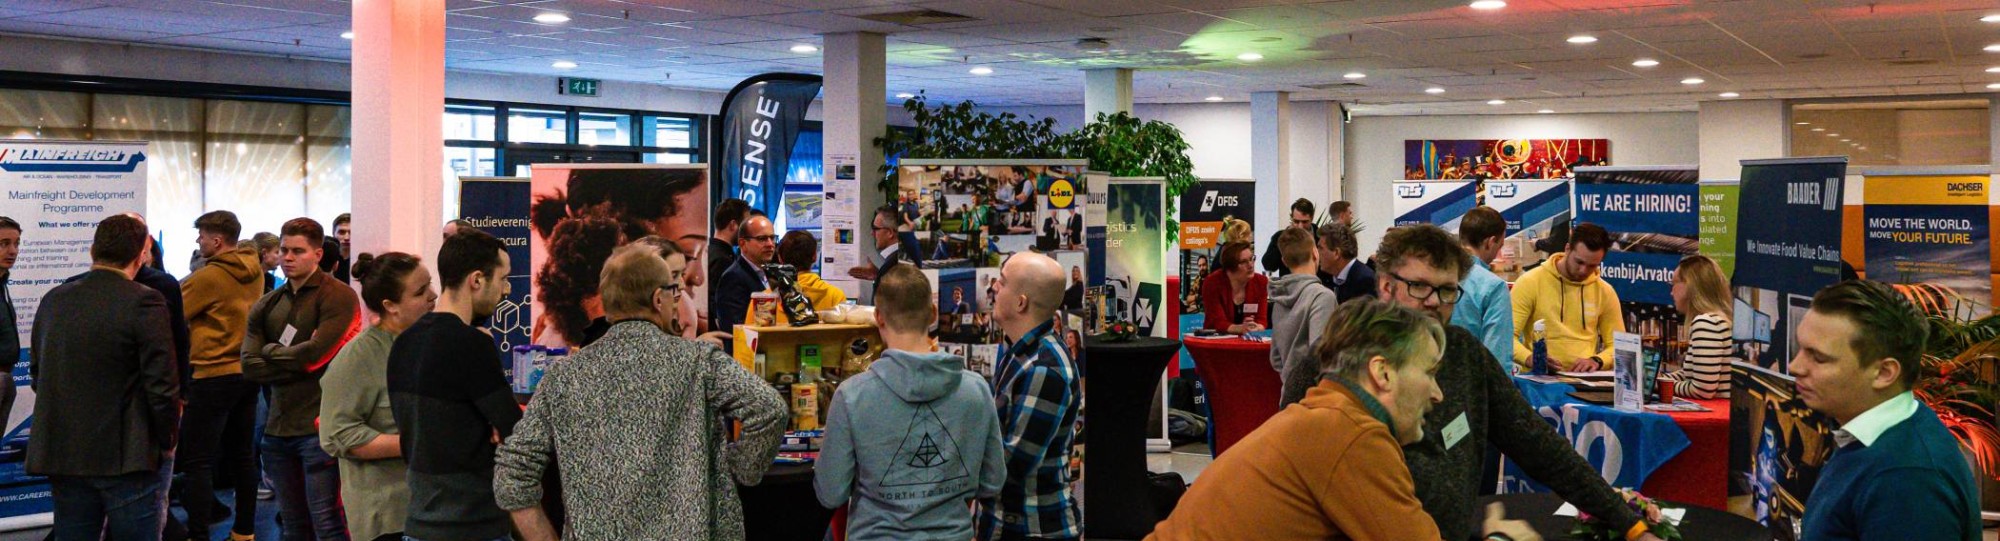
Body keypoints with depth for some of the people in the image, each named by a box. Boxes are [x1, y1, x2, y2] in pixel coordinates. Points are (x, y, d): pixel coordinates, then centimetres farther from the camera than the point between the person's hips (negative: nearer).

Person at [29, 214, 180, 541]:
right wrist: (167, 440, -1)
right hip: (128, 458, -6)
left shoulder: (53, 300, 5)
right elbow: (162, 386, -15)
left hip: (61, 454, 6)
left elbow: (37, 376, 13)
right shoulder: (145, 302, -14)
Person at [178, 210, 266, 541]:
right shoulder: (254, 270, 5)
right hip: (247, 372, 8)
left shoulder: (207, 277, -15)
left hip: (214, 375, -7)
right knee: (242, 455, 14)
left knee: (197, 461, -3)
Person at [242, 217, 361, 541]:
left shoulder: (337, 296, -6)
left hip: (320, 426, -6)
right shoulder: (265, 306, 12)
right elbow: (249, 367, 1)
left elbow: (316, 354, -17)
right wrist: (296, 361, -10)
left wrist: (270, 351, -1)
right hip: (278, 428, 6)